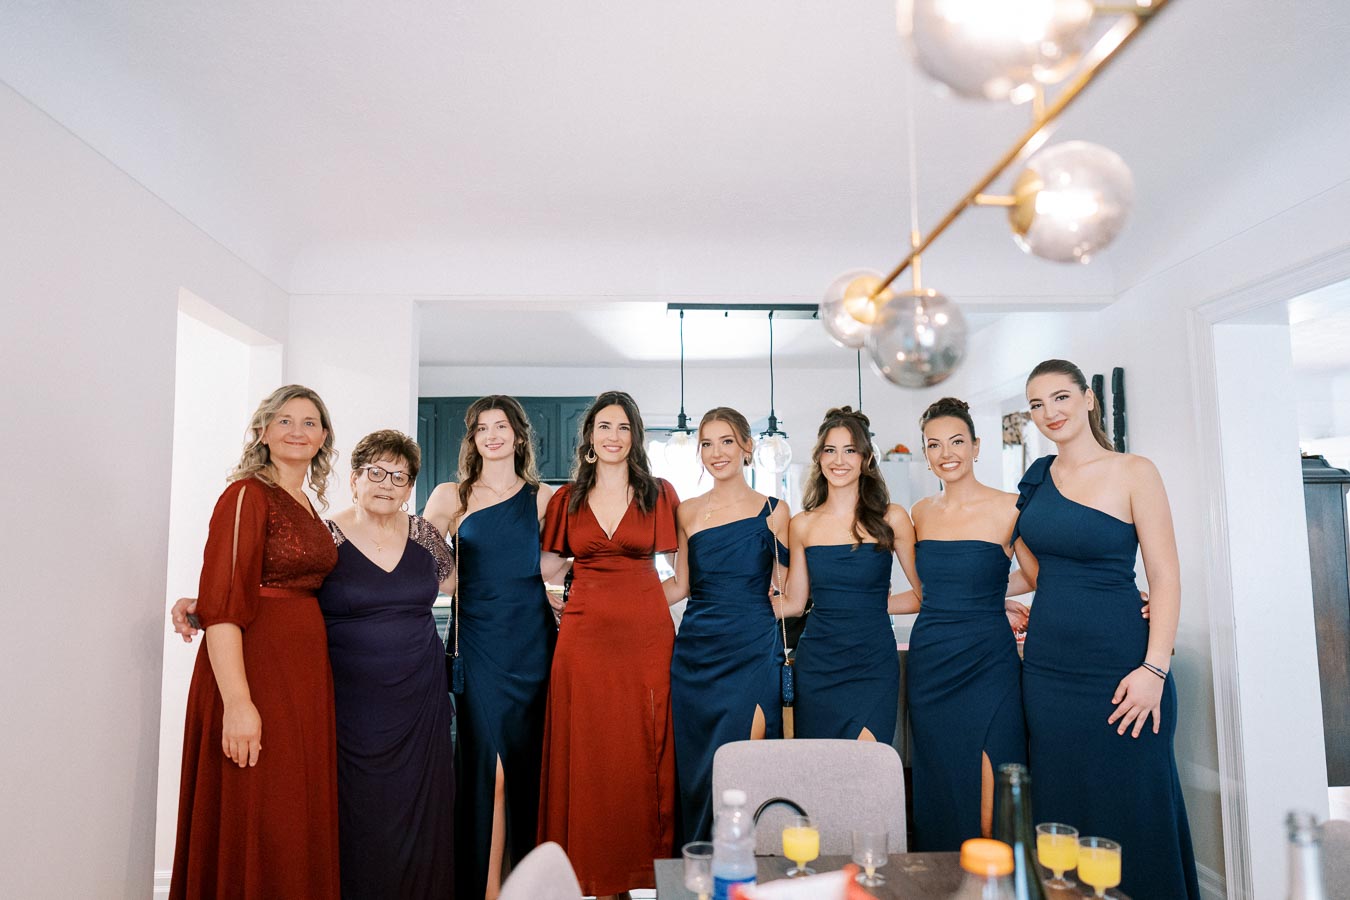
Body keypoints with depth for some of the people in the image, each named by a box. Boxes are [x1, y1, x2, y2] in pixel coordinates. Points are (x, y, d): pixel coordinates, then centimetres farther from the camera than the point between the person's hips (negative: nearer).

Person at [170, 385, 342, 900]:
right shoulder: (248, 496, -9)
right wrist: (237, 703, -23)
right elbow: (221, 604, -18)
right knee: (253, 830, 2)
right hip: (254, 670, -8)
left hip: (306, 673, 8)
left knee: (298, 820, 15)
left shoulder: (308, 506, 14)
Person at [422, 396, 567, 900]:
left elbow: (553, 569, 9)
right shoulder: (451, 497, 5)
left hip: (533, 641, 2)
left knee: (528, 762, 9)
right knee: (487, 764, -4)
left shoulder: (543, 498, 8)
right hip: (478, 644, -1)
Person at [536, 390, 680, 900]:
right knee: (587, 753, 5)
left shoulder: (659, 494, 5)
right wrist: (557, 603, 1)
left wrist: (636, 601, 0)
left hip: (646, 635, -1)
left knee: (643, 753, 4)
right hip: (584, 636, 1)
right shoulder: (567, 499, 9)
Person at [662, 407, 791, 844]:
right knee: (695, 769, 7)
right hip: (696, 653, 3)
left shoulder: (773, 511, 2)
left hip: (752, 652, -2)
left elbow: (785, 593, 5)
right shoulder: (687, 512, 8)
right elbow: (680, 585, 11)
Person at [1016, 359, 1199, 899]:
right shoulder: (1038, 477, 8)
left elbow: (1165, 578, -10)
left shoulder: (1133, 473, -7)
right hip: (1048, 666, 5)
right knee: (1062, 811, 14)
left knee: (1130, 810, 6)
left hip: (1117, 666, -5)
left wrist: (1154, 670, -16)